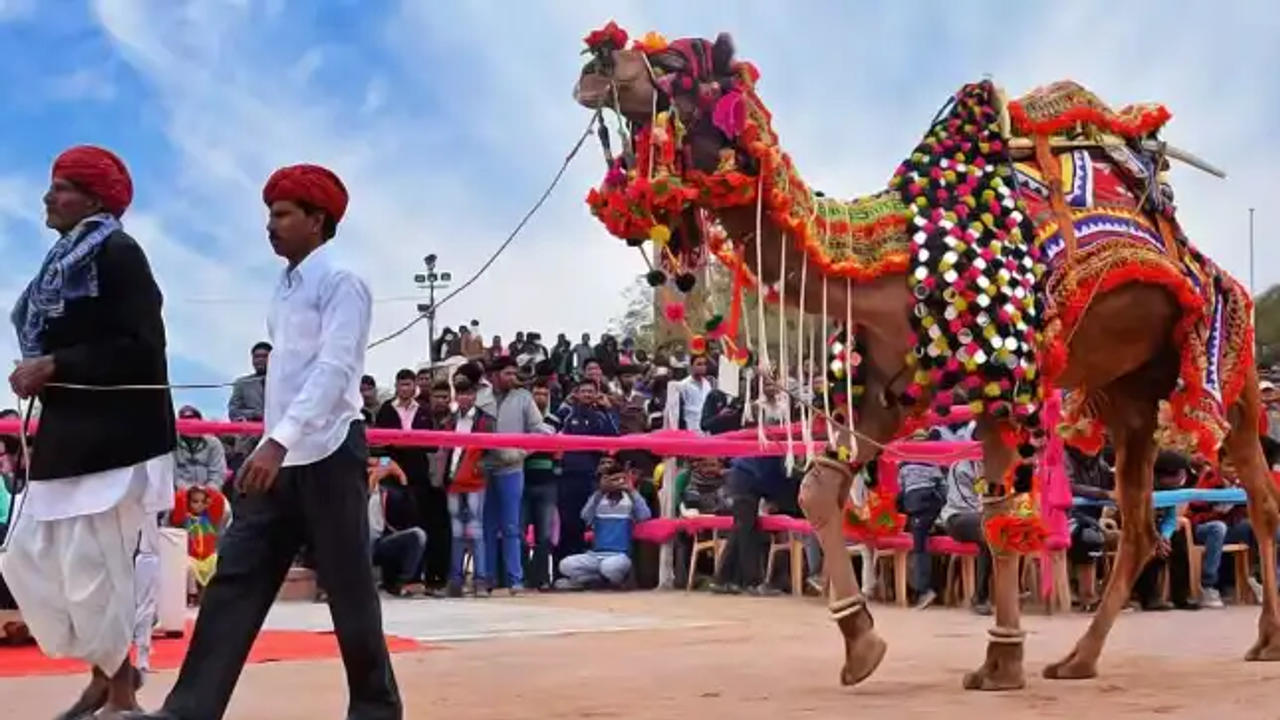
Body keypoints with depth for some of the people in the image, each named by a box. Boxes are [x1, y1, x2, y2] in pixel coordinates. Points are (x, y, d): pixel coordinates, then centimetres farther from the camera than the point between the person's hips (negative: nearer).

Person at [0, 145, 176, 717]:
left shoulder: (117, 253, -10)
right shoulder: (64, 261, 17)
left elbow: (140, 349, -19)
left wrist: (53, 366, -17)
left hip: (113, 435, -10)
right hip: (69, 434, 10)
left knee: (91, 569, -7)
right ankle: (104, 672, 21)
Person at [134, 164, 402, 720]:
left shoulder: (340, 283, -9)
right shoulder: (286, 287, 16)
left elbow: (334, 369, -20)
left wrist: (279, 440, -29)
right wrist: (272, 445, 14)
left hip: (328, 455, -8)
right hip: (281, 456, 8)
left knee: (348, 588, 0)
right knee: (235, 580, 0)